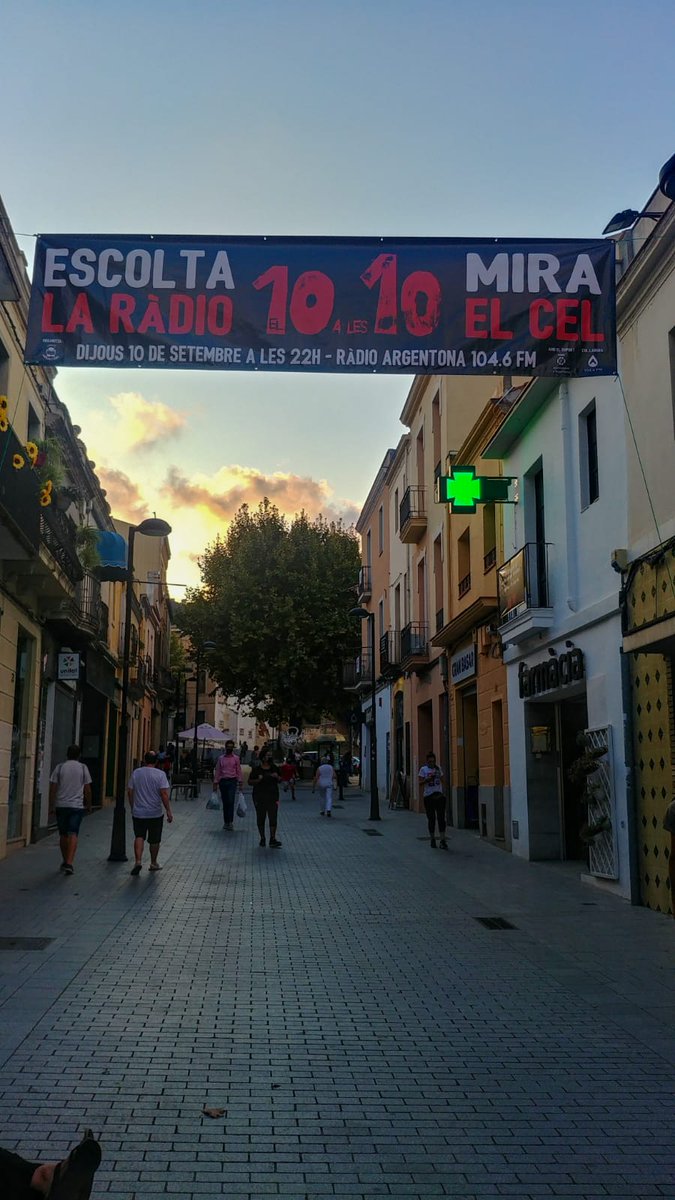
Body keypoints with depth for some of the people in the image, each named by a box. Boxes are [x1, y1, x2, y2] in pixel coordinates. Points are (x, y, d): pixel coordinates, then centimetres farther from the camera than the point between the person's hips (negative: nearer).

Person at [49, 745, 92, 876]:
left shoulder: (59, 767, 1)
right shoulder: (83, 768, 1)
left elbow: (53, 788, -1)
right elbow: (87, 790, 2)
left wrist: (52, 804, 8)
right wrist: (89, 805, 13)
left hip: (61, 805, 2)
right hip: (77, 806, -1)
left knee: (63, 834, 14)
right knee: (73, 834, -6)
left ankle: (65, 862, 26)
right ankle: (69, 863, -19)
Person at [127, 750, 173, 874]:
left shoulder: (136, 773, 0)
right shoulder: (160, 774, -10)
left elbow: (130, 792, 4)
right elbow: (164, 794, -15)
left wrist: (132, 807, 17)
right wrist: (168, 811, -9)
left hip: (138, 812, 2)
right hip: (156, 813, -1)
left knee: (139, 837, 7)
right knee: (154, 840, 12)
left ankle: (138, 861, -11)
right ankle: (153, 863, 25)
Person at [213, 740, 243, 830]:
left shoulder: (236, 758, 5)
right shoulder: (221, 758, 8)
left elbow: (239, 771, 4)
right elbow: (217, 771, 9)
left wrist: (240, 782, -3)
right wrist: (215, 783, 3)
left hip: (232, 781, -2)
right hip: (222, 781, 2)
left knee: (231, 801, -14)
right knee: (225, 802, 6)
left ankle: (230, 821, -13)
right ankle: (226, 822, 13)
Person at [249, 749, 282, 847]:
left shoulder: (274, 768, 7)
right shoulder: (256, 769, -3)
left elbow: (280, 780, 16)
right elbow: (250, 781, -1)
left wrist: (277, 777, -6)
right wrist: (258, 780, -19)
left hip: (273, 796, 2)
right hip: (259, 797, -2)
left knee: (273, 818, -7)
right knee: (261, 818, 7)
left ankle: (272, 840, -8)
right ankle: (262, 838, 20)